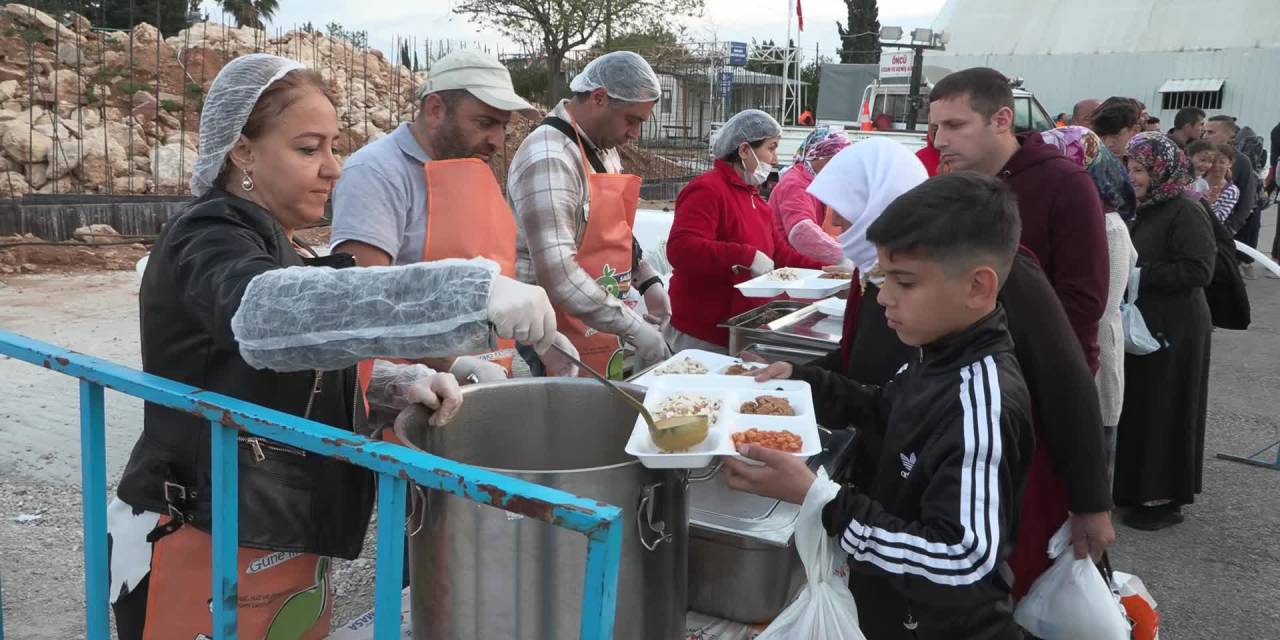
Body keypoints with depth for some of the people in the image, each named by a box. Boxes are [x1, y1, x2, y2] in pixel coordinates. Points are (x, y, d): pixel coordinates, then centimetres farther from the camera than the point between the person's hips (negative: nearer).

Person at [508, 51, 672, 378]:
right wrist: (635, 328, -25)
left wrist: (648, 280, 9)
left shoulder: (604, 149, 10)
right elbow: (557, 273, -28)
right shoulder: (549, 158, -21)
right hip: (556, 346, -9)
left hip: (601, 332, 9)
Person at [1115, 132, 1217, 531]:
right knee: (1140, 408, 14)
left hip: (1175, 330, -9)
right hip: (1146, 323, 9)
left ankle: (1166, 499, 9)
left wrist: (1140, 277, -21)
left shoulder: (1186, 212, -15)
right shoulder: (1147, 209, 12)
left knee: (1165, 411, -1)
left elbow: (1199, 270, -23)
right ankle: (1139, 487, 25)